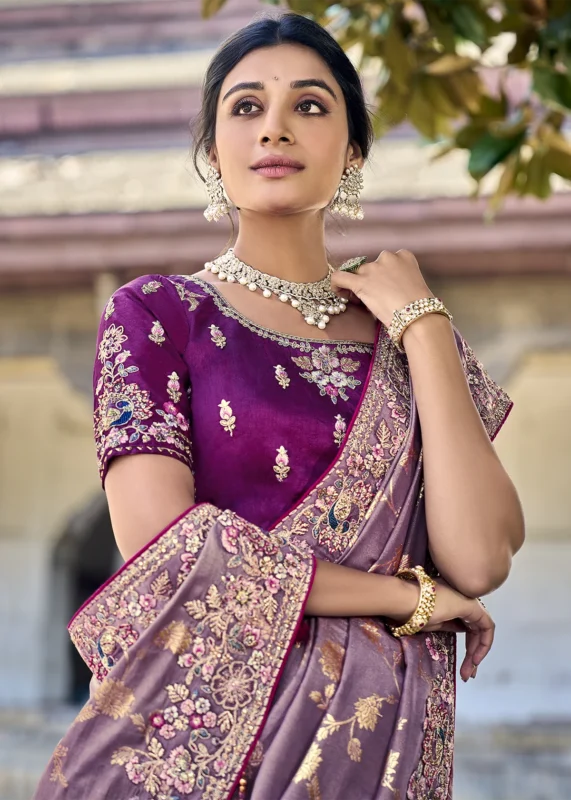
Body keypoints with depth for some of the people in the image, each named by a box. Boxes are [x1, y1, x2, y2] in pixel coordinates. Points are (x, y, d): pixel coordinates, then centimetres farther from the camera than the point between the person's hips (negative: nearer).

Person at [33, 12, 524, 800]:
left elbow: (479, 560, -6)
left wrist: (421, 323, -3)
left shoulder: (413, 335, 8)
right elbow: (163, 546, -14)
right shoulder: (157, 314, 0)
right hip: (201, 732, -3)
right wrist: (413, 597, -8)